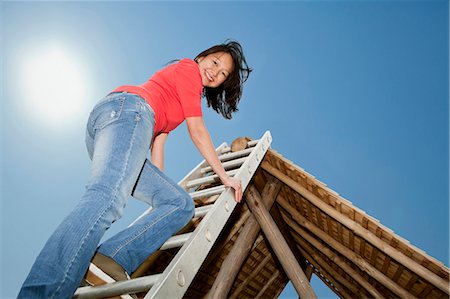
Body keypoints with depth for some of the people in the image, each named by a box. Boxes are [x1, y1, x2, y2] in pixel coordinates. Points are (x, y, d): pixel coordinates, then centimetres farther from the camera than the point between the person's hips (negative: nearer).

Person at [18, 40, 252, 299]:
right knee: (106, 198, -33)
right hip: (128, 110, -9)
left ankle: (109, 262, -21)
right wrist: (224, 176, 11)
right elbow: (198, 132, 6)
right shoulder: (189, 68, 14)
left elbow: (158, 139, 30)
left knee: (181, 204, 0)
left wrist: (161, 185, 24)